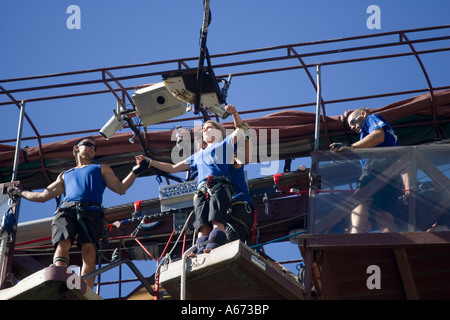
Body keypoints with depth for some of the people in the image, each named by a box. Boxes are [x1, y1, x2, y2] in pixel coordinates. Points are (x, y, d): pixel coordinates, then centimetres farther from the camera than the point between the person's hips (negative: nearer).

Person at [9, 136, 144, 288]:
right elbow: (42, 196, 39)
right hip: (66, 211, 1)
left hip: (91, 211, -1)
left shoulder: (101, 169, 34)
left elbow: (120, 189, 21)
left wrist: (134, 172, 8)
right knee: (62, 243, -29)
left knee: (89, 250, -26)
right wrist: (19, 192, 41)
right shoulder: (65, 175, 37)